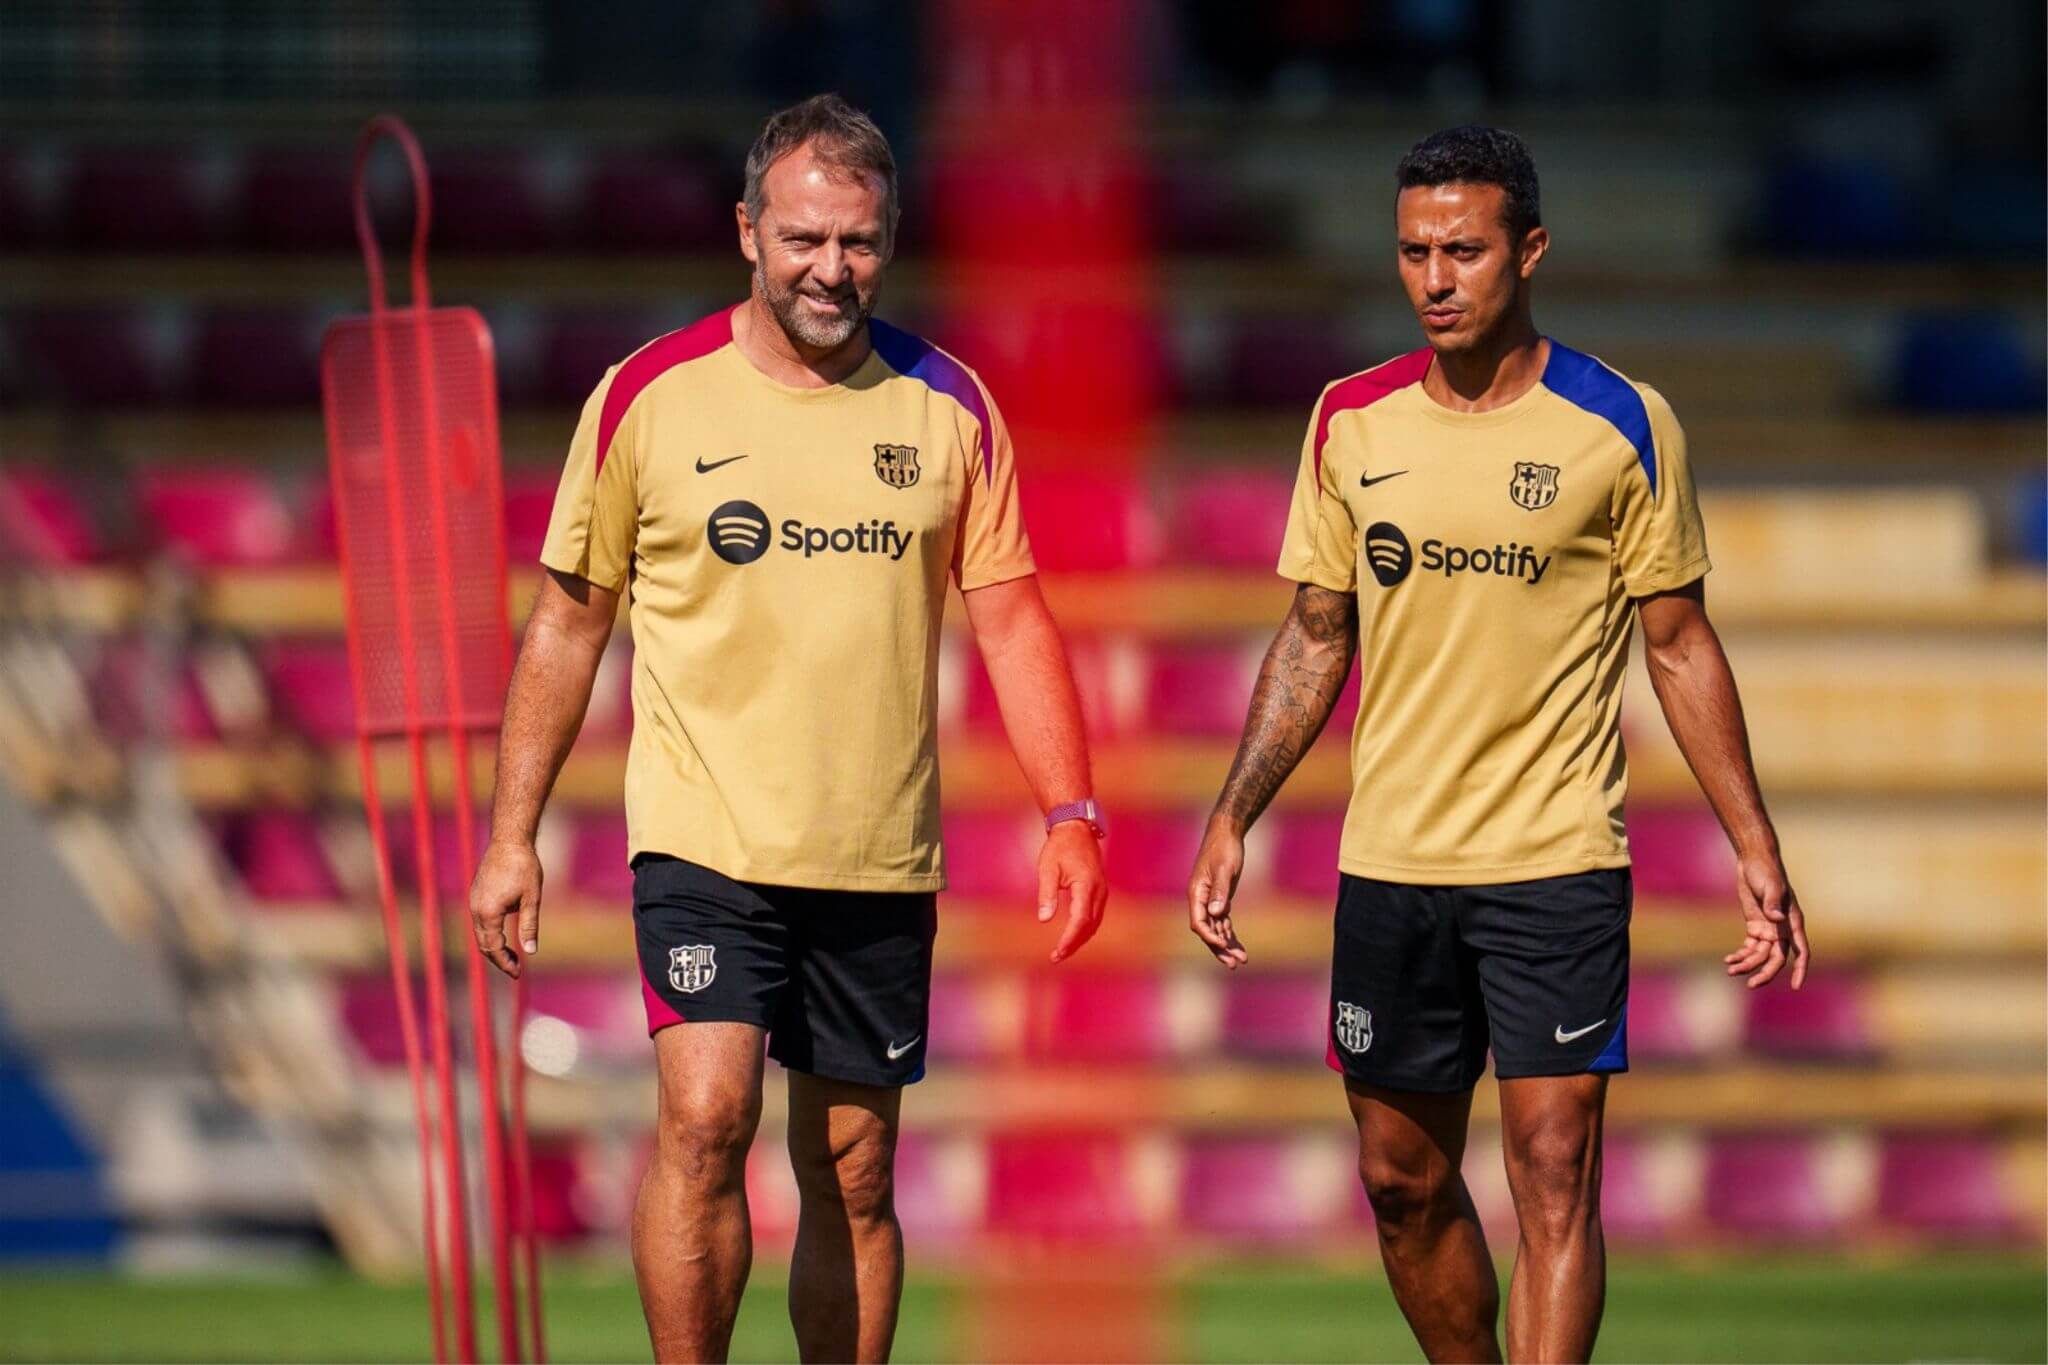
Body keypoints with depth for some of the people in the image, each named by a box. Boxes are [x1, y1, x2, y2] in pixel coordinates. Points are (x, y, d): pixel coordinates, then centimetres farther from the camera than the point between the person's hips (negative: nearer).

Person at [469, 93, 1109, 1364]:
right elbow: (569, 620, 6)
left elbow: (1011, 615, 6)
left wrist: (1071, 813, -6)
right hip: (706, 839, -2)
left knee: (854, 1175, 7)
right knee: (705, 1119, -19)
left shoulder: (948, 405, 4)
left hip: (880, 863, 2)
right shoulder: (649, 396, -1)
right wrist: (512, 836, 4)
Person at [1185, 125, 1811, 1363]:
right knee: (1405, 1180, 9)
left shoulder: (1623, 426, -4)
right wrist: (1234, 820, 7)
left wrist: (1756, 850, -2)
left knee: (1555, 1177, -10)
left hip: (1559, 864, -4)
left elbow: (1681, 646, 2)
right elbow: (1317, 637, 13)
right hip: (1390, 865, 4)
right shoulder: (1353, 423, 5)